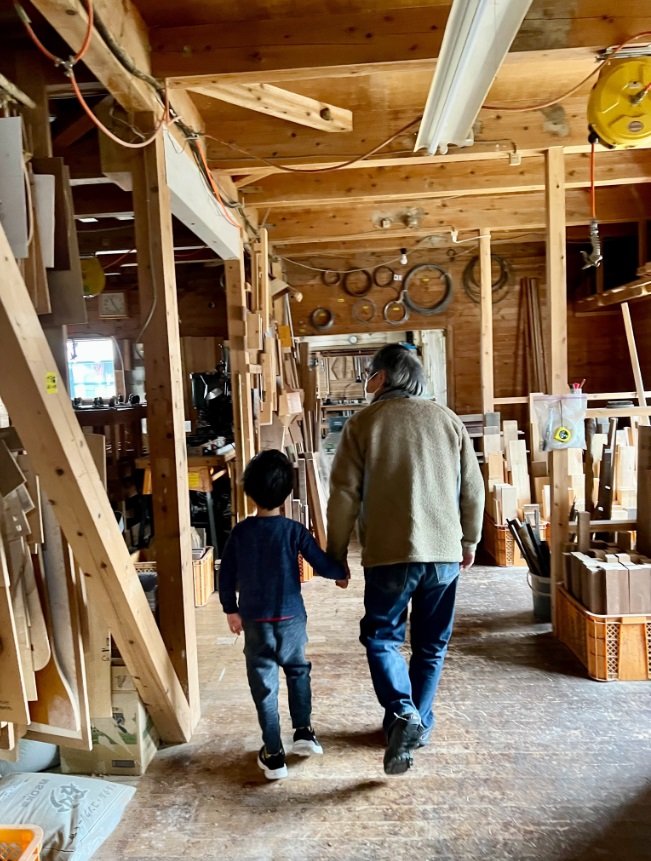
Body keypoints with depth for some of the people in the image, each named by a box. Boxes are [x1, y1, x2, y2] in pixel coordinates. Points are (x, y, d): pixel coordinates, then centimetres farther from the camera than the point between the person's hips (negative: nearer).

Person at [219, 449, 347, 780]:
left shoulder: (240, 532, -5)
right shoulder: (294, 531, -10)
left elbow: (226, 576, 0)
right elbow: (322, 565, -8)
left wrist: (231, 610, 14)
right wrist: (341, 574, 13)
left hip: (255, 621, 0)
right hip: (291, 618, 0)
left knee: (264, 684, 8)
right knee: (298, 671, 24)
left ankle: (273, 754, 14)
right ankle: (303, 731, 24)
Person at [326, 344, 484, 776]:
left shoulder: (363, 423, -3)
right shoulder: (448, 419, 6)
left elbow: (344, 495, -5)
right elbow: (473, 488, 8)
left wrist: (337, 552, 5)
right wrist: (470, 541, 20)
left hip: (390, 553, -3)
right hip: (444, 553, 3)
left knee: (382, 638, 12)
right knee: (432, 645, 17)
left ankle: (403, 714, -7)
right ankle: (419, 725, 27)